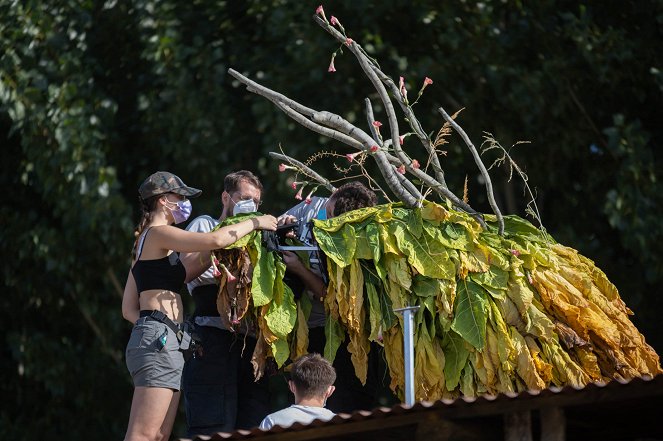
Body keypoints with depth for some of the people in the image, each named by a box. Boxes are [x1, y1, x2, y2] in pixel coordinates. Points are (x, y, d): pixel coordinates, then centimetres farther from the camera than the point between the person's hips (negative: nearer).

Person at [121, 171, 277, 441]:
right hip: (159, 340, -10)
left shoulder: (145, 242, 26)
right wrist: (254, 223, -2)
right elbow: (215, 240, -16)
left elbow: (129, 310, 23)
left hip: (161, 342, 10)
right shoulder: (158, 233, -3)